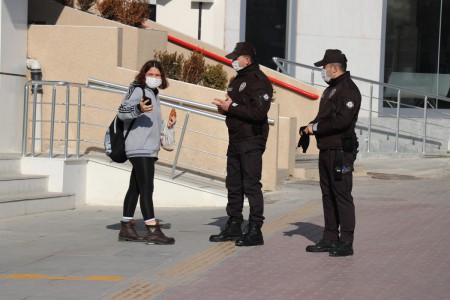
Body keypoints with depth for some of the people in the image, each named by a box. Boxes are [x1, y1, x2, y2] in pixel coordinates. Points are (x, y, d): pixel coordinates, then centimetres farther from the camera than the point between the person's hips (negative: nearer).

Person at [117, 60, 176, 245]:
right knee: (146, 188, -14)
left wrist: (166, 124, 14)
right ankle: (153, 231, -19)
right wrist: (139, 108, -38)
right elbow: (123, 112, -20)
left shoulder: (153, 93, 21)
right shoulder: (137, 89, -7)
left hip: (148, 149, 10)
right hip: (140, 148, -10)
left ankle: (127, 228, 16)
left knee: (135, 188, 11)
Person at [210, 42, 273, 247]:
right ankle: (234, 226, 22)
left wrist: (231, 107, -20)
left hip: (252, 140, -10)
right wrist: (224, 107, 3)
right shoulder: (237, 80, 19)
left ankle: (255, 231, -7)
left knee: (251, 185, -9)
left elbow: (259, 112, -22)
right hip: (235, 139, 10)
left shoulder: (259, 81, -12)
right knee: (233, 184, 13)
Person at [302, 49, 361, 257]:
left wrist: (316, 127, -16)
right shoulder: (331, 89, 20)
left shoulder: (348, 90, -13)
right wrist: (310, 127, 6)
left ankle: (346, 243, -6)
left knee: (342, 196, -8)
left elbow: (342, 120, -24)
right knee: (328, 195, 13)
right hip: (326, 150, 10)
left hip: (341, 151, -10)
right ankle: (330, 239, 19)